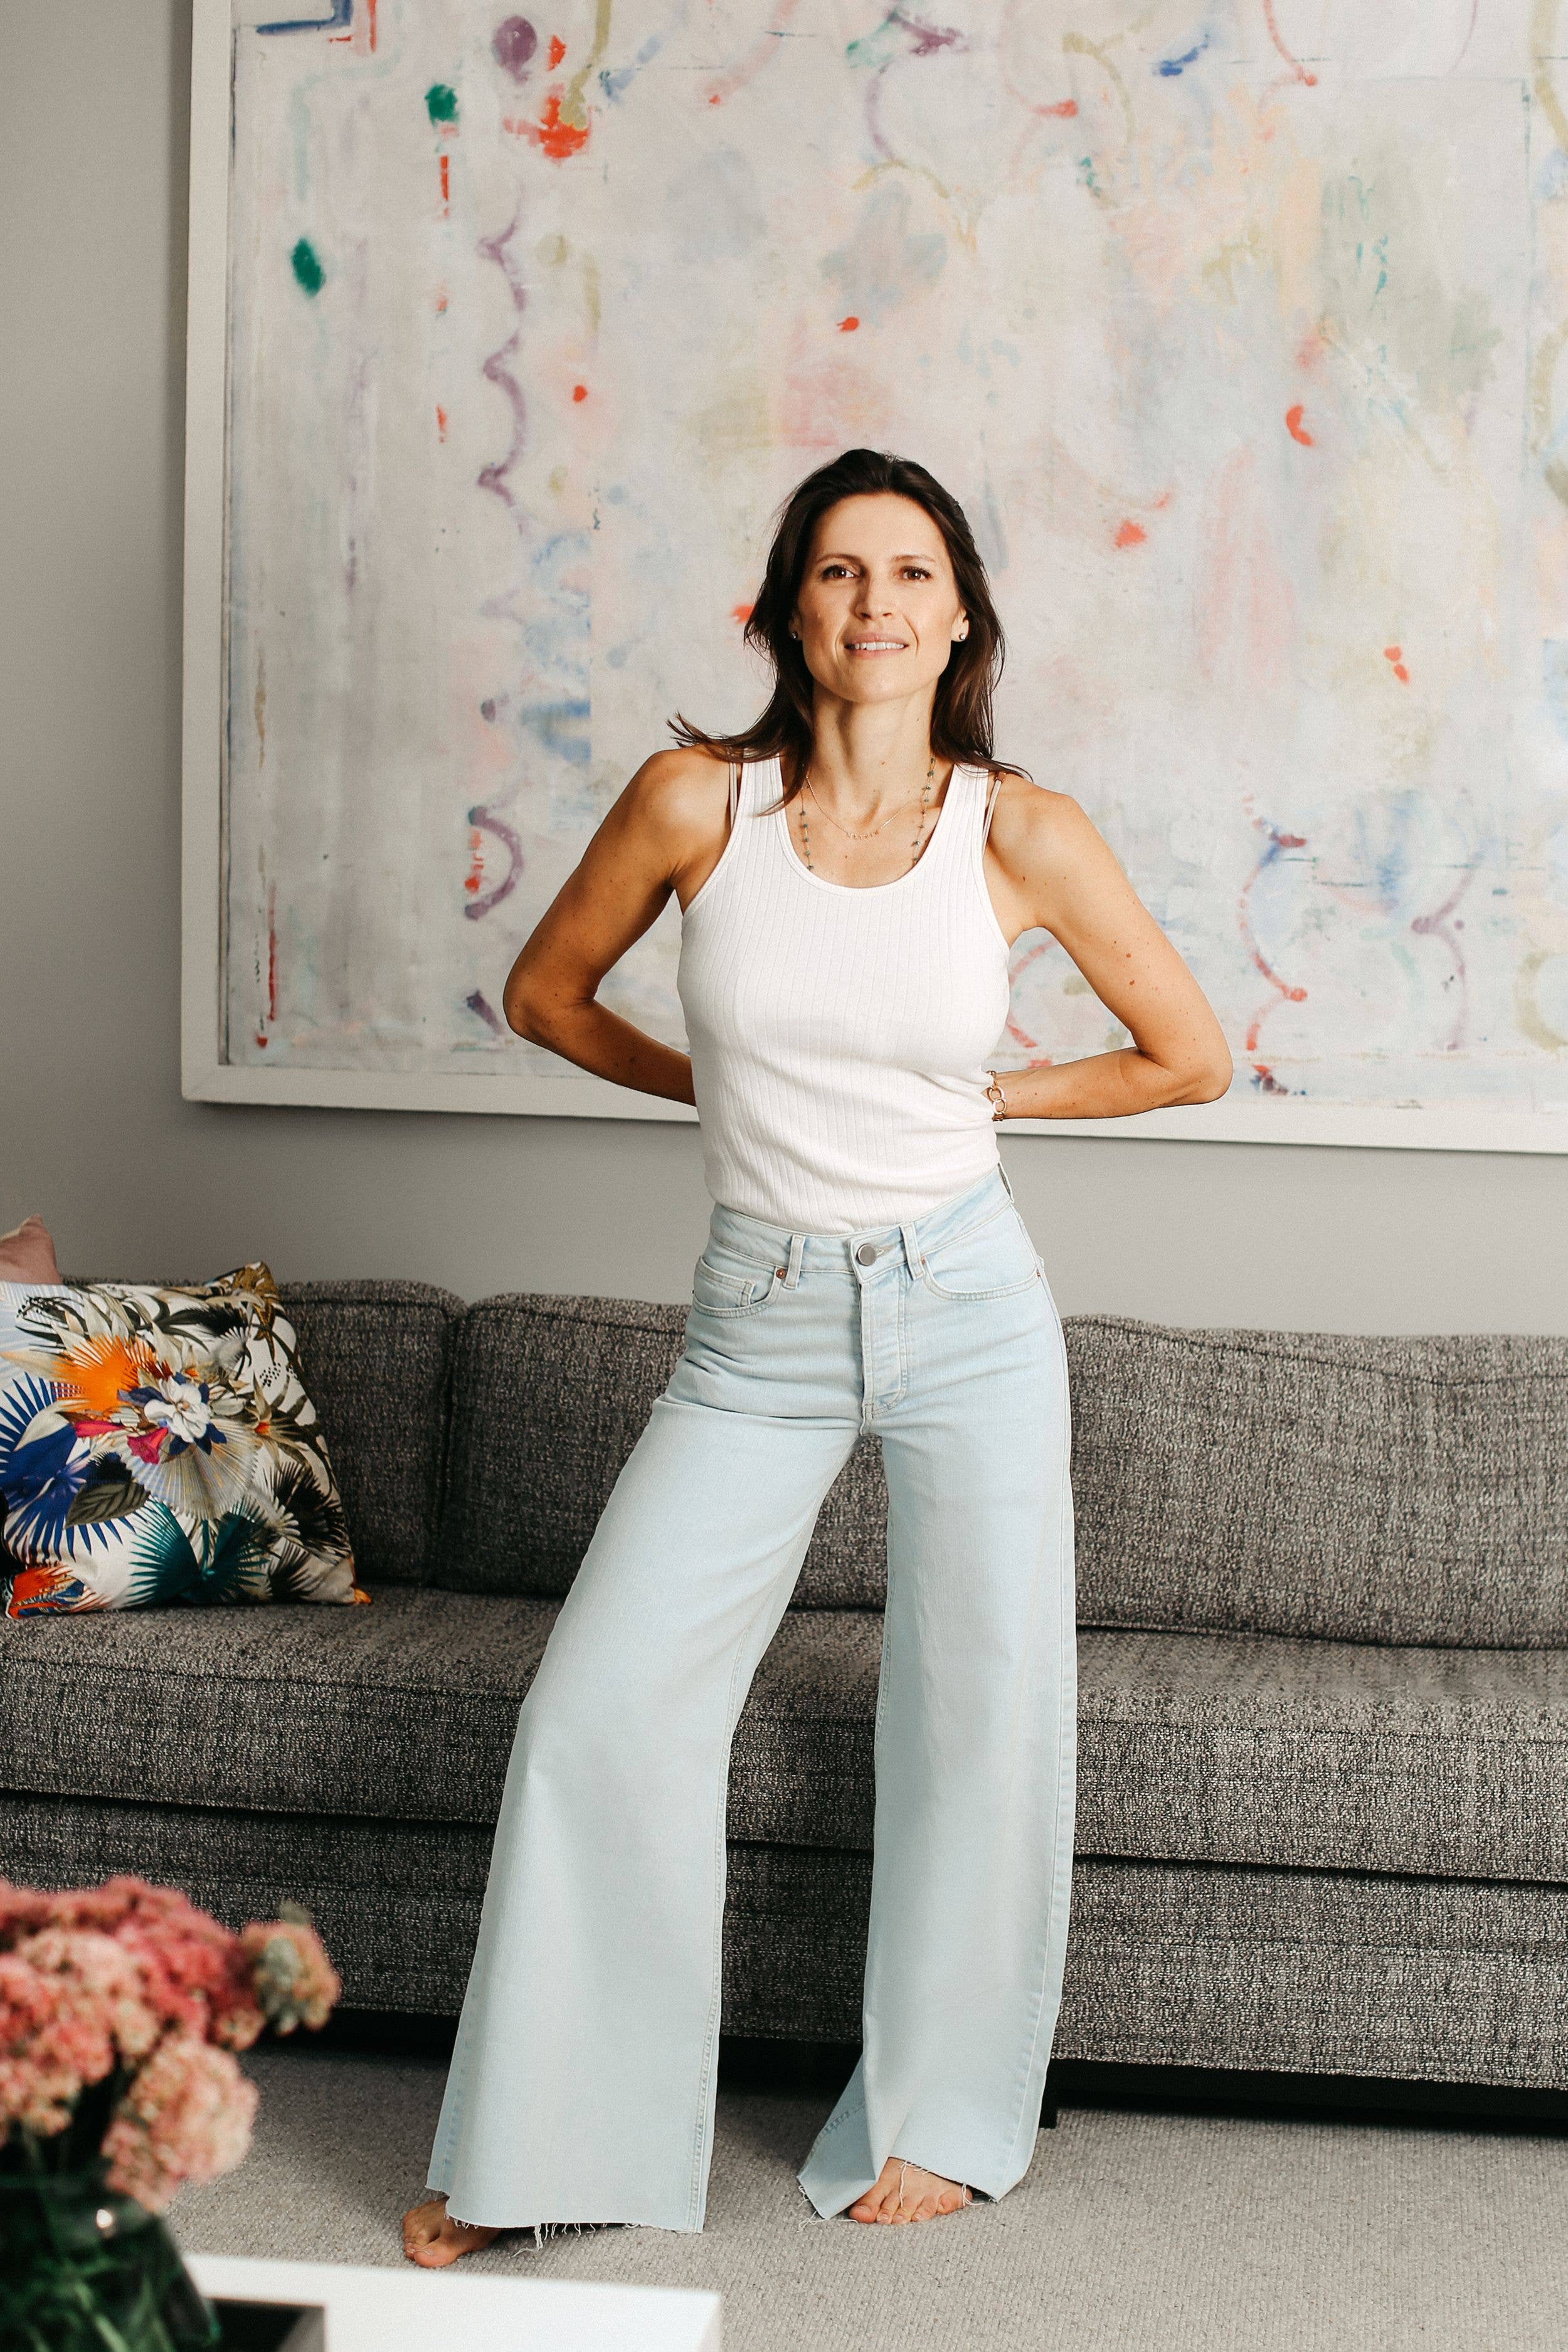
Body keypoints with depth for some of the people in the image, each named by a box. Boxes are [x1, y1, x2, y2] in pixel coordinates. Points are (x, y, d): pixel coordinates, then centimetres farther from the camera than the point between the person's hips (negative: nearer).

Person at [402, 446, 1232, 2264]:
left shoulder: (1023, 836, -7)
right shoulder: (695, 800, -6)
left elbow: (1188, 1054, 5)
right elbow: (545, 991, 10)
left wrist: (979, 1097, 5)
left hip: (966, 1309, 0)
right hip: (760, 1327, 1)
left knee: (983, 1718, 2)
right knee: (601, 1709, -3)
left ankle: (938, 2116, 24)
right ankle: (536, 2142, 12)